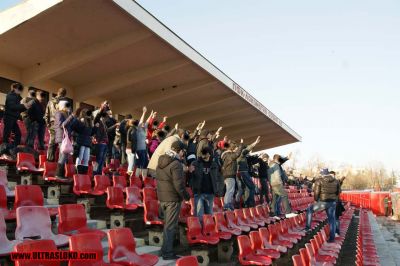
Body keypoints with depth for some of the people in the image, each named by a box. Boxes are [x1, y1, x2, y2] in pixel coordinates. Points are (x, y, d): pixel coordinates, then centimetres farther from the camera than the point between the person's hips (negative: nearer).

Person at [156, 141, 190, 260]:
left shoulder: (161, 161, 8)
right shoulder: (176, 164, -19)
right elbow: (178, 184, -21)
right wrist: (186, 196, -8)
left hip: (162, 197, 8)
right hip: (173, 198, -8)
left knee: (167, 224, 20)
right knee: (171, 226, 0)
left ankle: (165, 249, 30)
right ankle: (167, 252, 6)